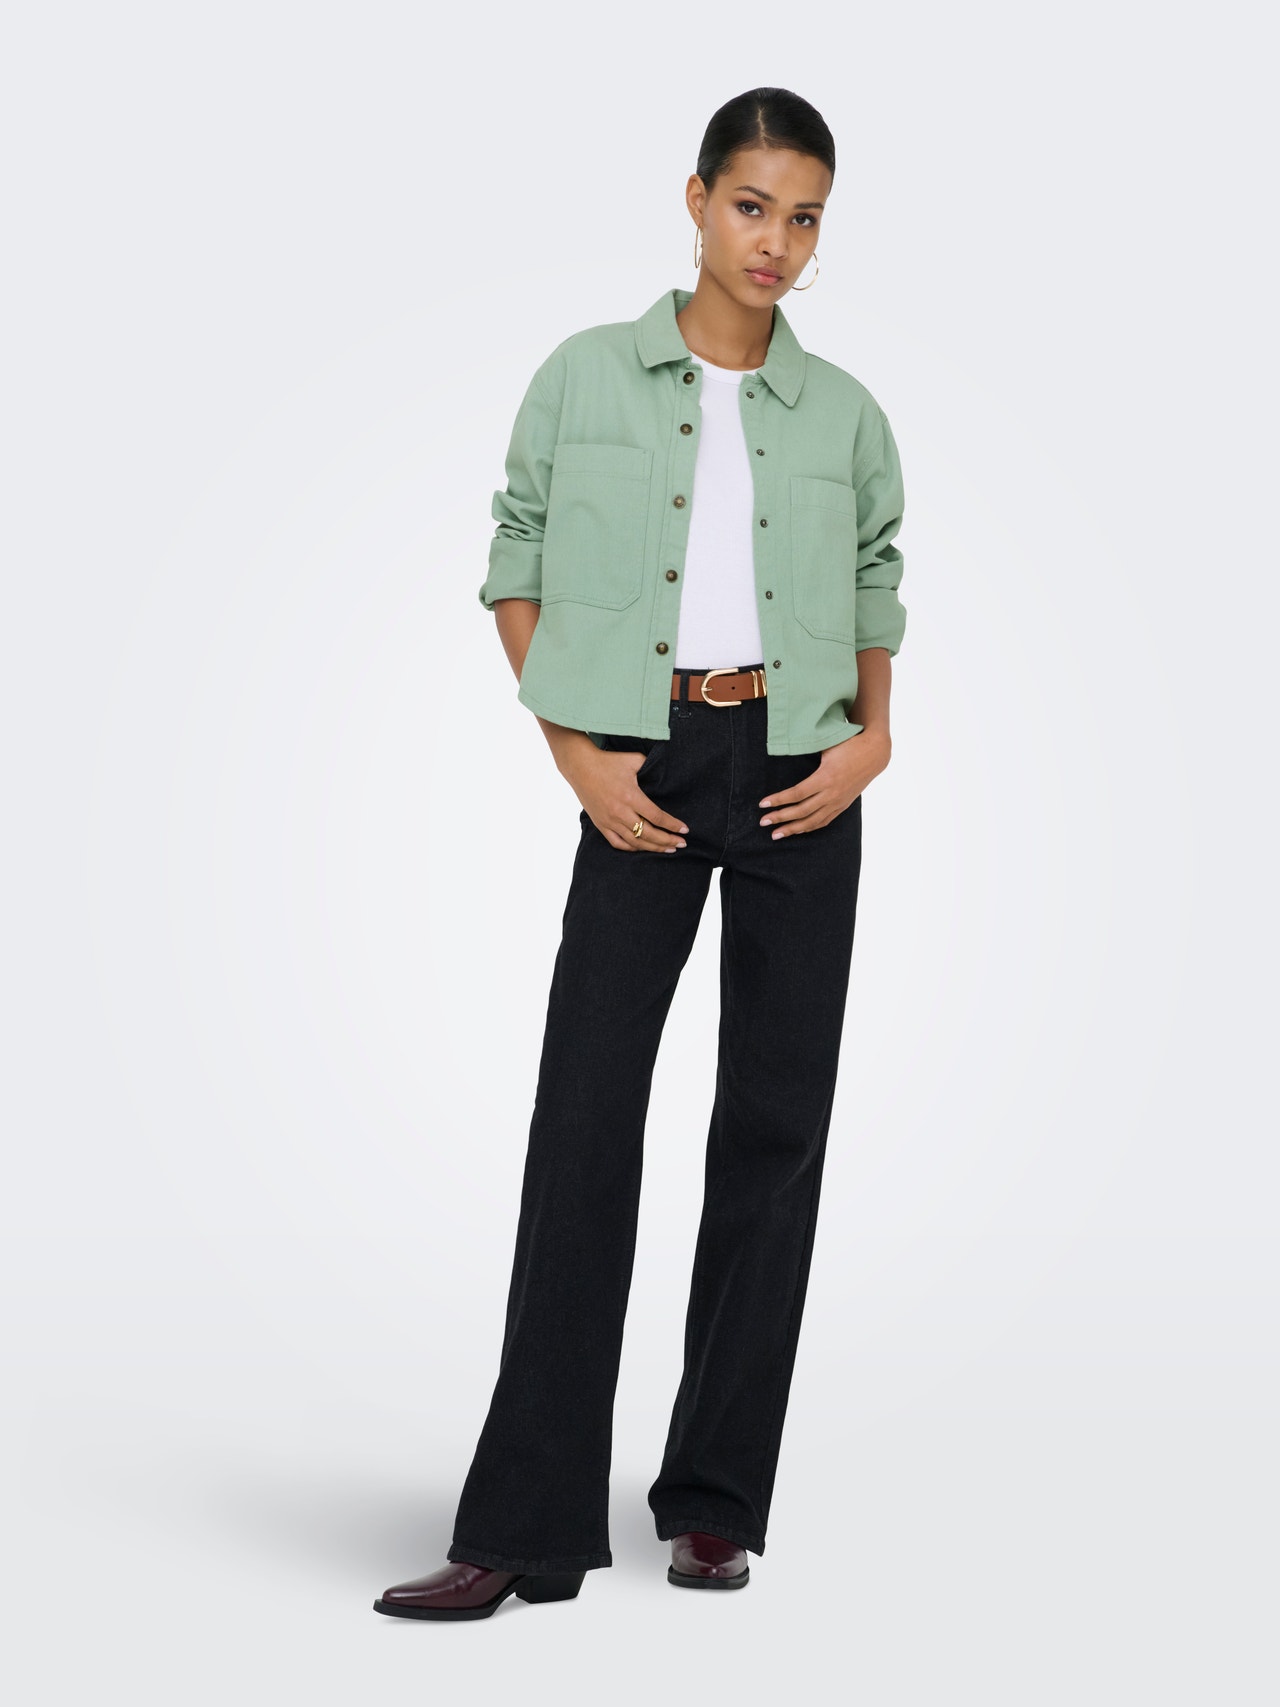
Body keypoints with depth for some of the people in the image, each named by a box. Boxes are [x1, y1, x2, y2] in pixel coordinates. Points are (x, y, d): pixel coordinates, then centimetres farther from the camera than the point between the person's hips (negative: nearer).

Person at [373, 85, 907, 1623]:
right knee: (584, 1117, -6)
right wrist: (575, 751, -6)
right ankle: (527, 1526, -2)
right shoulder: (586, 379, 2)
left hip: (798, 778, 2)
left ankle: (716, 1502, 14)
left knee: (774, 1123, 3)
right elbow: (517, 569, 4)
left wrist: (872, 738, 0)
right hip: (648, 780, -2)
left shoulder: (844, 414, 7)